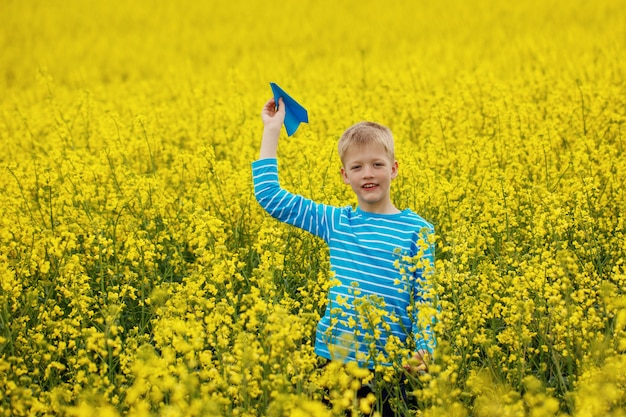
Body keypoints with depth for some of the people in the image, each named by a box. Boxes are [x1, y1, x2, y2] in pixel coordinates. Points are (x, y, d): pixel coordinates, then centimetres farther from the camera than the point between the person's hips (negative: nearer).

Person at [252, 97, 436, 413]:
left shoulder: (417, 230, -2)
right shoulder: (335, 222, 5)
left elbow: (426, 299, 0)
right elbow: (269, 196, 7)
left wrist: (425, 351, -16)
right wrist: (272, 130, 8)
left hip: (389, 364, -2)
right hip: (332, 358, 2)